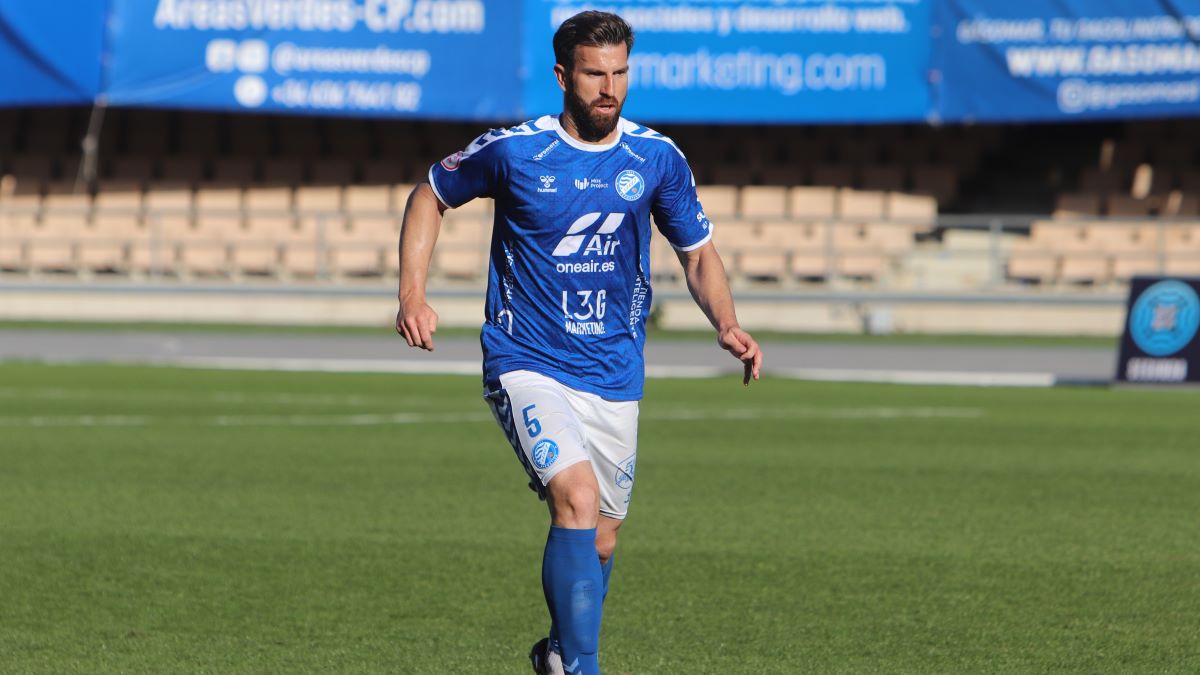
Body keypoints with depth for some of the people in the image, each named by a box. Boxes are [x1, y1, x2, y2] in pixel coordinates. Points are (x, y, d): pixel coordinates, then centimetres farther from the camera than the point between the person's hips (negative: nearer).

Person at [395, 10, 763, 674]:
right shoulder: (512, 150, -8)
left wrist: (727, 325, -6)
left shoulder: (657, 158, 0)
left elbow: (698, 252, 12)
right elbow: (430, 194, 8)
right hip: (527, 364, -4)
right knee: (578, 497, -26)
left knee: (600, 540, 11)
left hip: (613, 374, 4)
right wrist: (412, 295, -4)